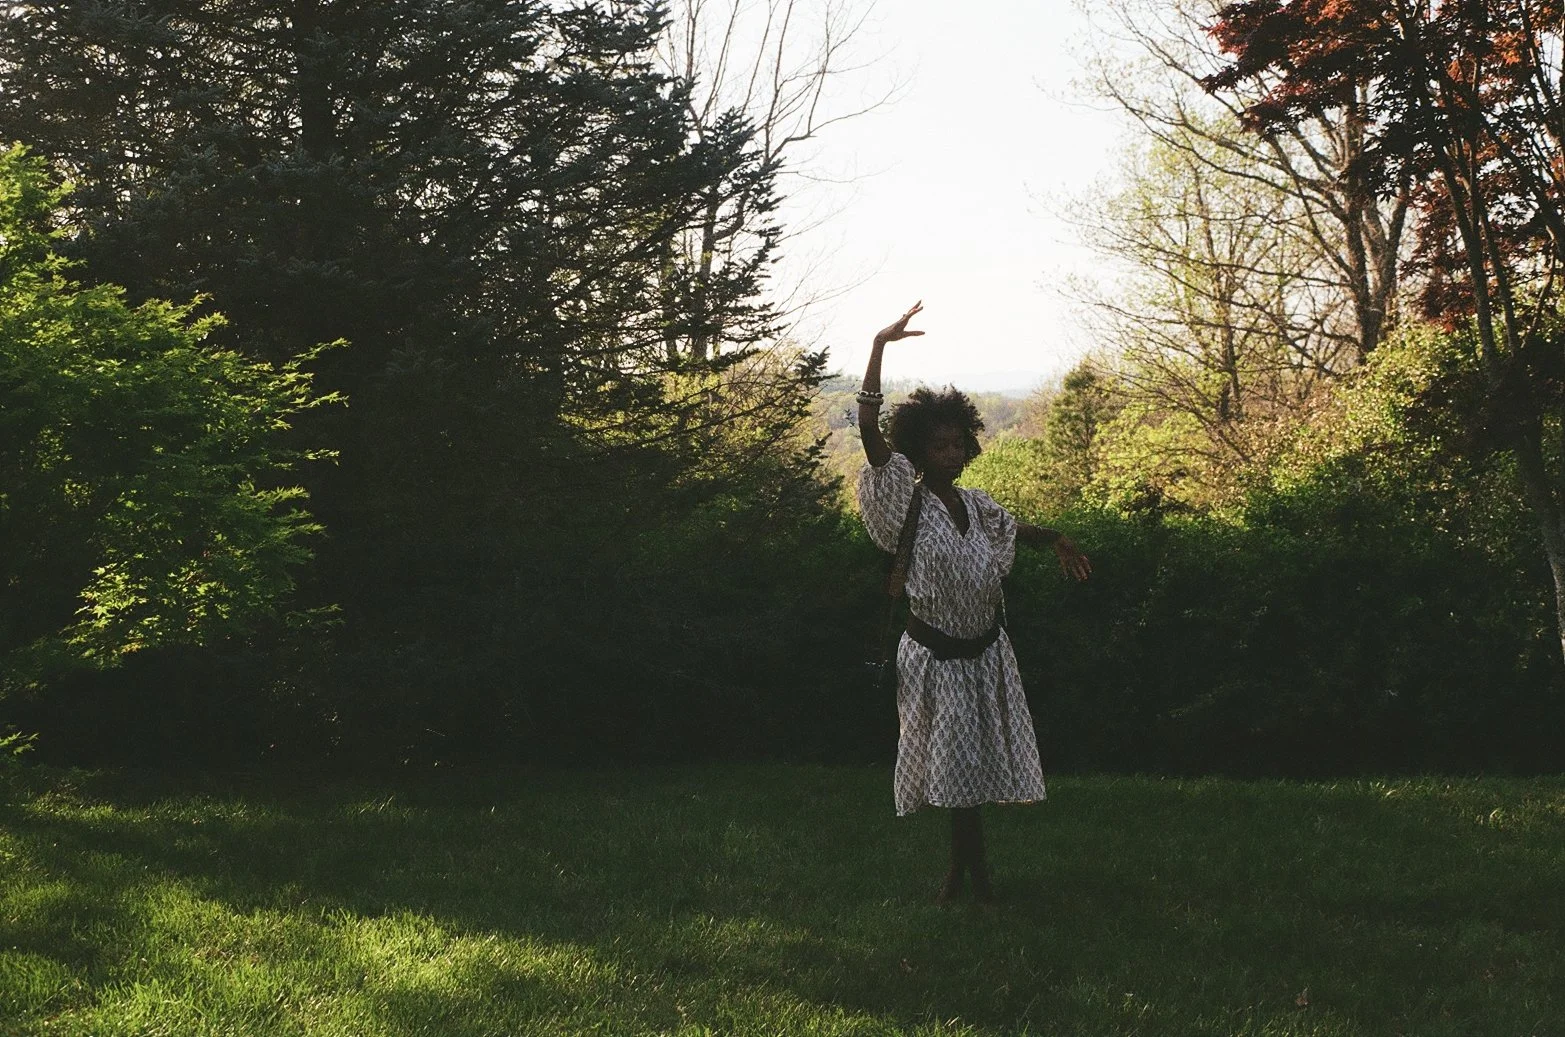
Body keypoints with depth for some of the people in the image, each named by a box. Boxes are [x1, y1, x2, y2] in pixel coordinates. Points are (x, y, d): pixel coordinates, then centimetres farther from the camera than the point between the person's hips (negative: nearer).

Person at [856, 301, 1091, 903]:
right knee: (955, 765, 2)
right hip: (936, 656, -5)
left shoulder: (976, 505, 3)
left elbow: (1014, 529, 27)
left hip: (986, 651, 5)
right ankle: (974, 867, 16)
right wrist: (881, 346, -27)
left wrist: (1056, 542, 6)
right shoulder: (907, 503, -13)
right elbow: (869, 428, -24)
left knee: (975, 764, 12)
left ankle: (960, 866, 28)